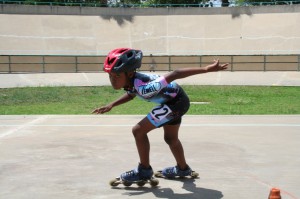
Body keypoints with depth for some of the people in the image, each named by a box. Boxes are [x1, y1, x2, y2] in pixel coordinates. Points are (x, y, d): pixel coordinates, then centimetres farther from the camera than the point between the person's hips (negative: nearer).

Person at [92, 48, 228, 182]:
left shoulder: (143, 87, -35)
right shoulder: (129, 82, -8)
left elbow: (174, 74, -37)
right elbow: (130, 94, 17)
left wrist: (206, 69, -37)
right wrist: (111, 105, 5)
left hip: (176, 102, -9)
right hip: (175, 102, 9)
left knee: (138, 131, -9)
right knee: (170, 138, 26)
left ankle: (144, 170, 6)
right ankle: (183, 169, 48)